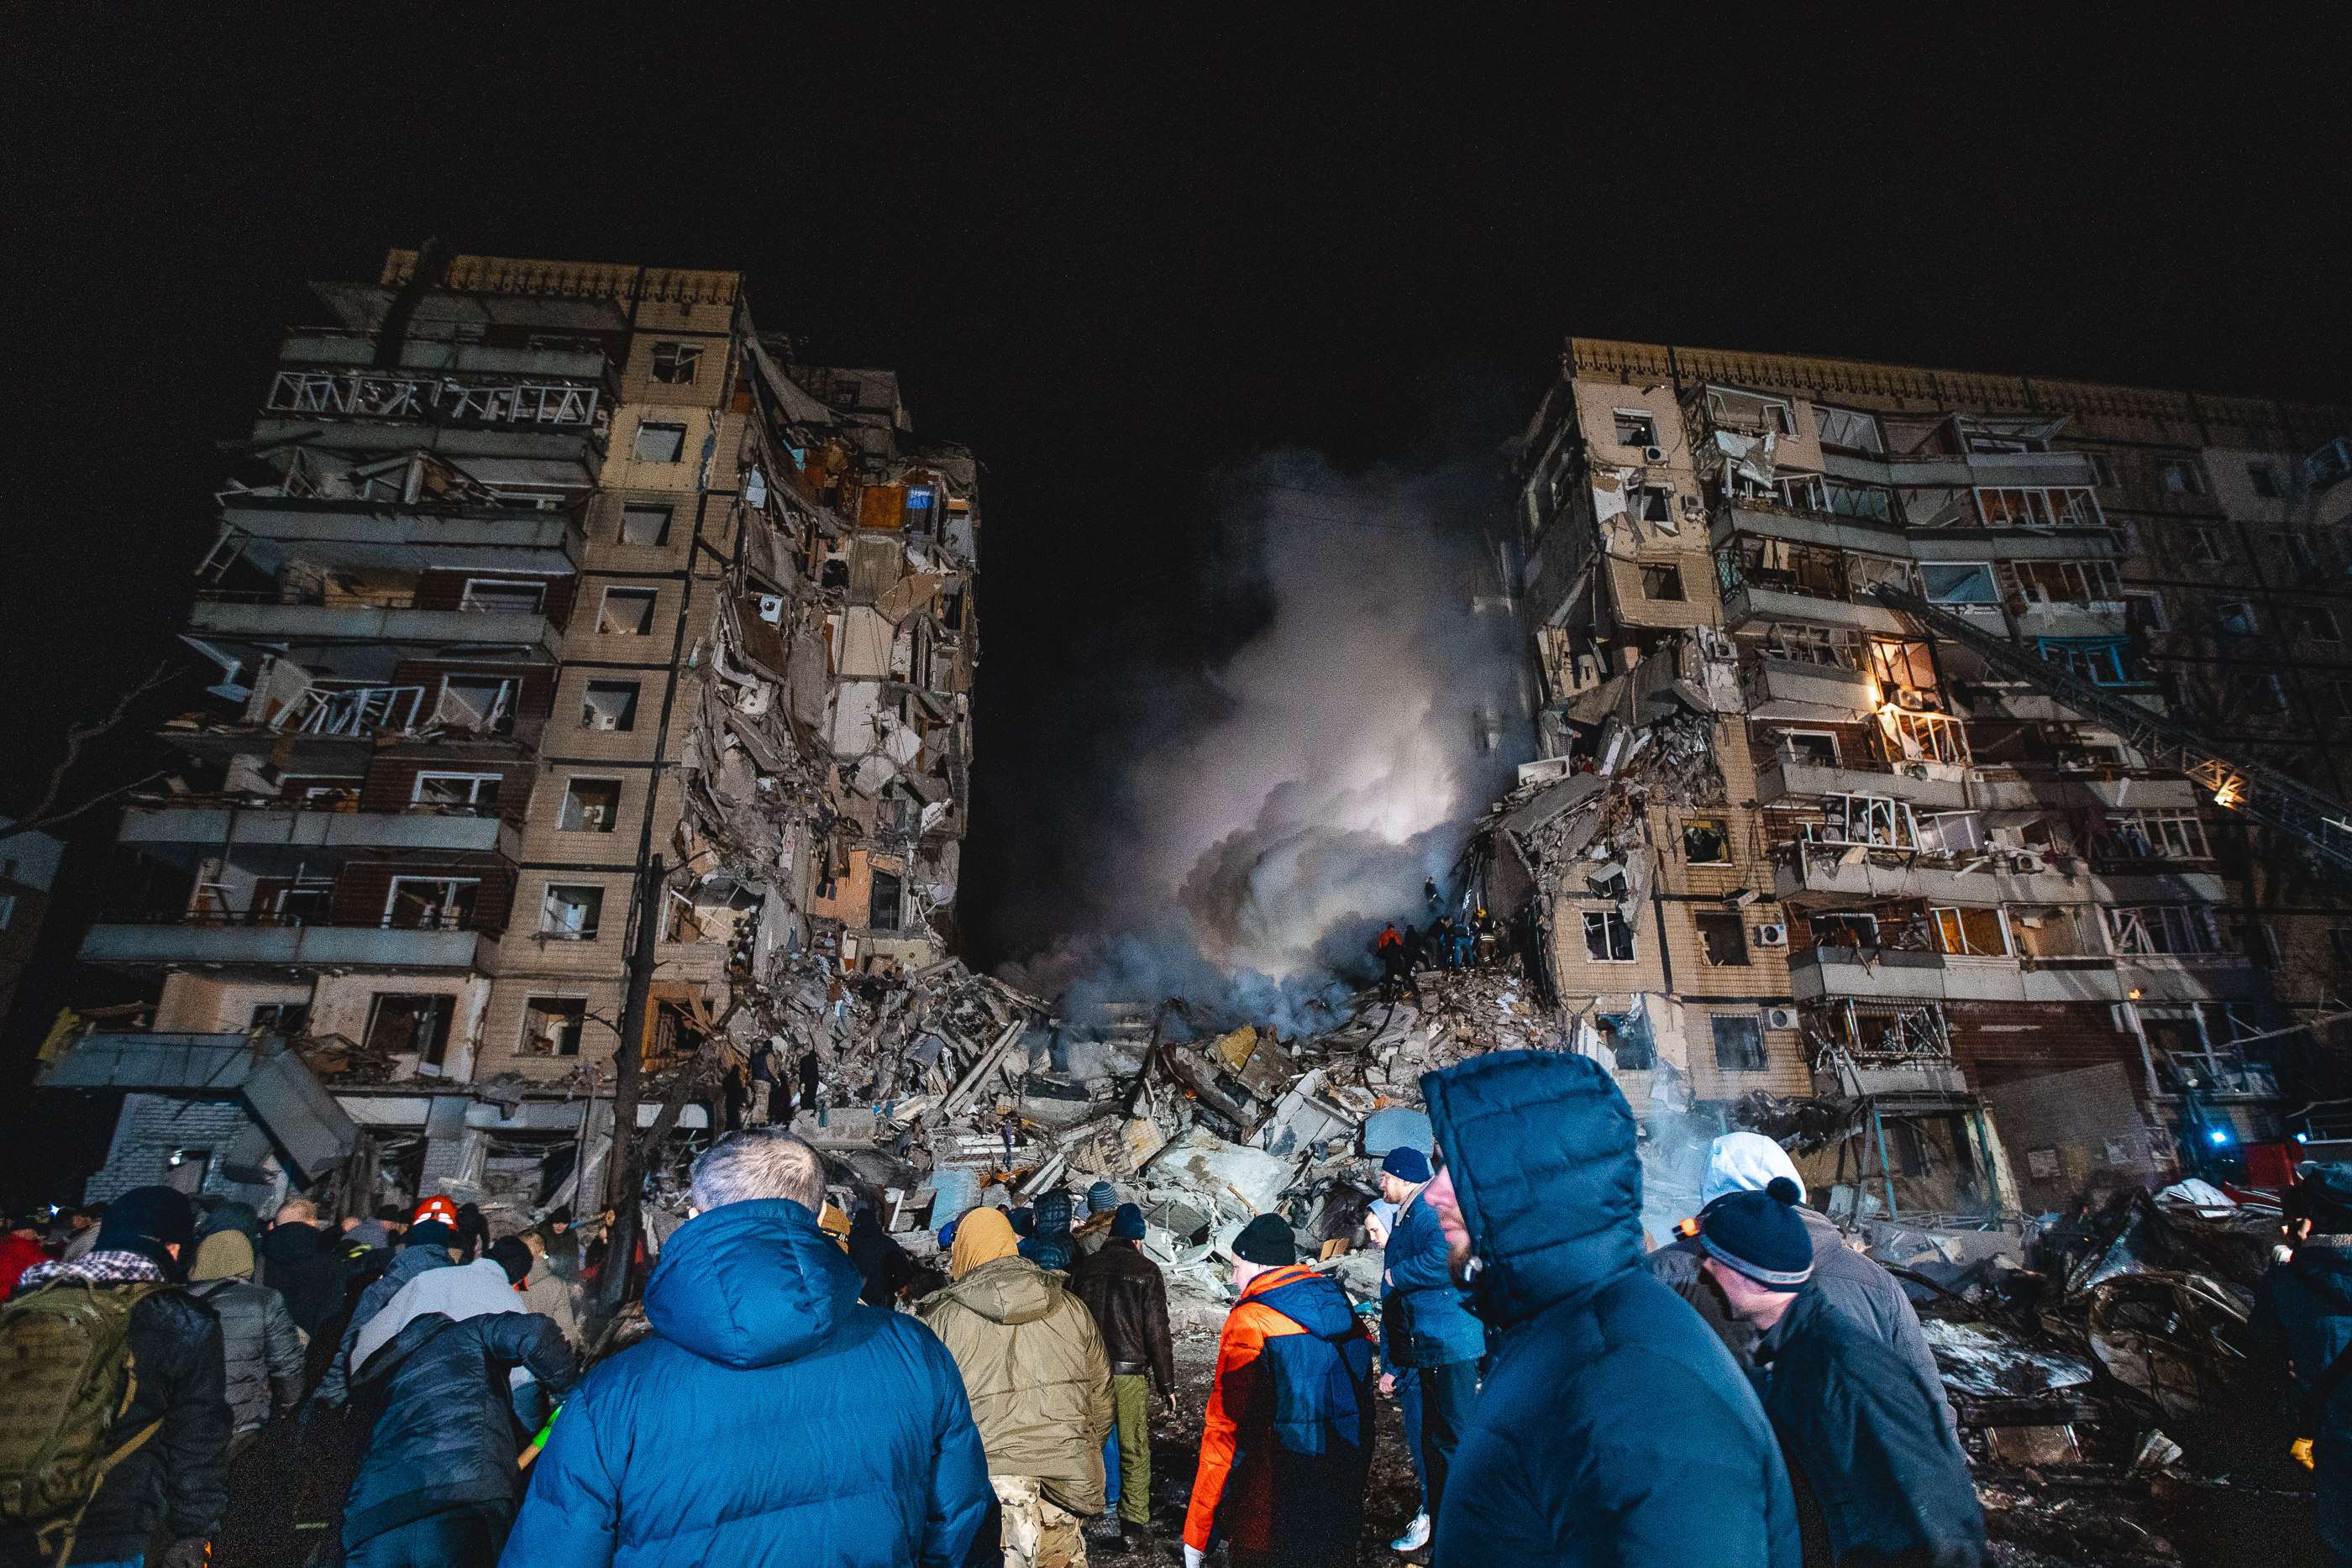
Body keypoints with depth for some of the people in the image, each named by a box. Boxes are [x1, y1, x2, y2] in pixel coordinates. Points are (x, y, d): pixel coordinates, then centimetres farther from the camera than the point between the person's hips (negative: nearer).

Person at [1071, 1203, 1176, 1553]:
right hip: (1129, 1372, -3)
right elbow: (1157, 1334, -7)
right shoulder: (1146, 1270, -7)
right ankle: (1134, 1524, 15)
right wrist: (1167, 1384, 1)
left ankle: (1104, 1518, 18)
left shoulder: (1086, 1265, 3)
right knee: (1135, 1449, 9)